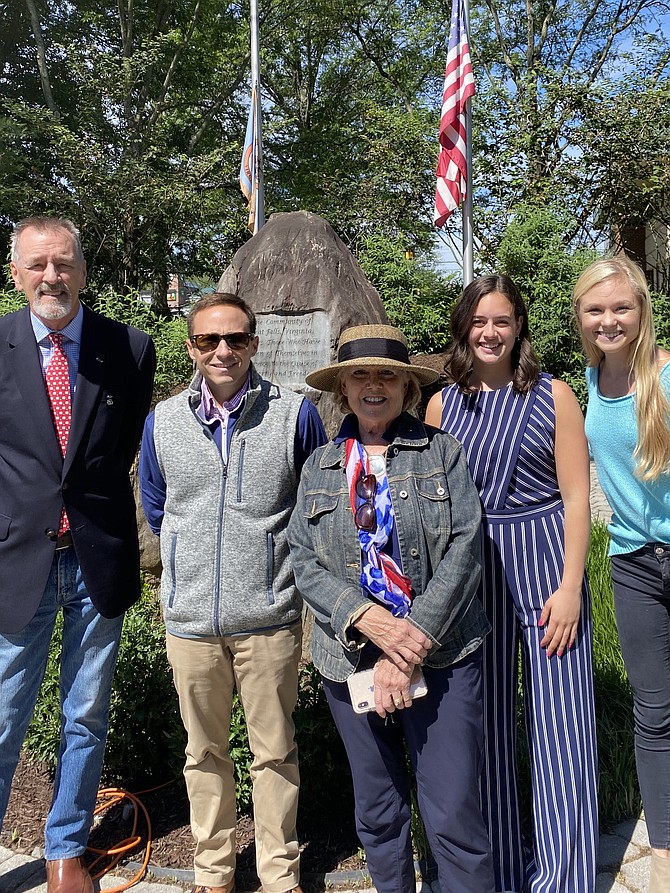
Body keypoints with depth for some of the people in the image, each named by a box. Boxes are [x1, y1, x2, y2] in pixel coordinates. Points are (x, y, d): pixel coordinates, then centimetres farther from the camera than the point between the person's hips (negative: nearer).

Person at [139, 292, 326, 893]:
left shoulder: (296, 415, -6)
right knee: (204, 751, 17)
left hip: (269, 617, -2)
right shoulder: (162, 422, 1)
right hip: (190, 618, 3)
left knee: (275, 752, 11)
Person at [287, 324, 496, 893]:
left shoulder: (442, 453, 0)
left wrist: (411, 647, -16)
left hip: (442, 657, -2)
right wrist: (369, 620, -17)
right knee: (377, 813, 17)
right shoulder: (320, 467, 7)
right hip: (351, 660, 3)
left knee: (454, 815, 0)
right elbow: (306, 564, 0)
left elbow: (465, 549, -8)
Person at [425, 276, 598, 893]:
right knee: (485, 720, 11)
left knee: (560, 721, 1)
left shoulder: (553, 396, 0)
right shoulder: (442, 404, 7)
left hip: (544, 563, -2)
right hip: (469, 570, 3)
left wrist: (569, 586, -10)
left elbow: (576, 496, -3)